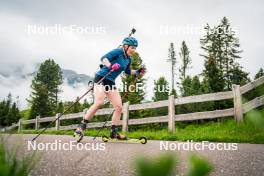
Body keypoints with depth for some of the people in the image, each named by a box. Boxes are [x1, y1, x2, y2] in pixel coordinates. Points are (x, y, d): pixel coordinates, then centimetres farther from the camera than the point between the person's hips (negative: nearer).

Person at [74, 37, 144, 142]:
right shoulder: (118, 51, -8)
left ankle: (114, 132, 8)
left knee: (119, 107, -1)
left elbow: (127, 71, 32)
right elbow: (104, 58, -23)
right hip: (101, 78, -8)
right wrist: (110, 66, -41)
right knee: (99, 102, -26)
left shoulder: (128, 59, 14)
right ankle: (81, 127, -19)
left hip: (111, 82, 8)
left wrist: (137, 72, 17)